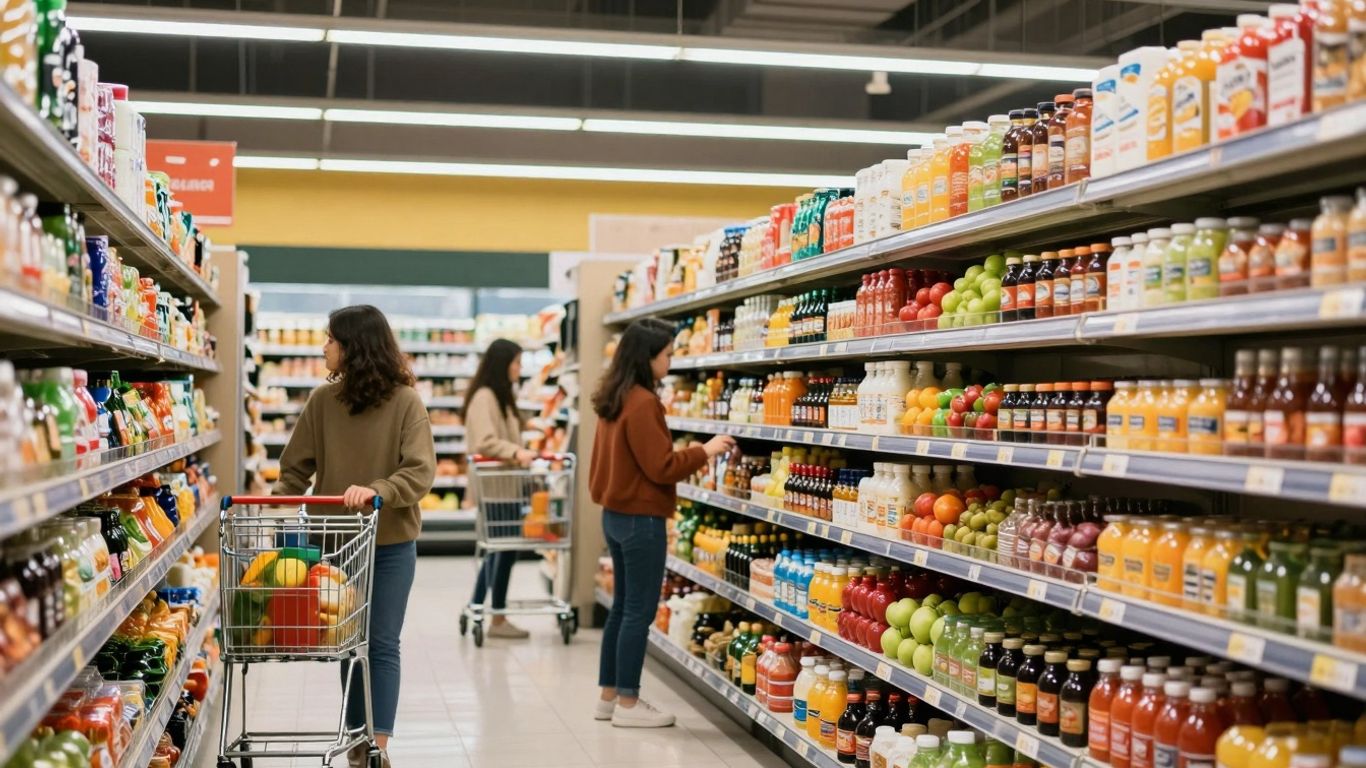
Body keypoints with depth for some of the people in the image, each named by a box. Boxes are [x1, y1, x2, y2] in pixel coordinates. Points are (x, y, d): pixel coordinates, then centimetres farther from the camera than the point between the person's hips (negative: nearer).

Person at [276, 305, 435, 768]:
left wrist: (376, 491, -34)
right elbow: (296, 468, 3)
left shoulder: (405, 402, -10)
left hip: (390, 543, -3)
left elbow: (420, 472, -18)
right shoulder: (322, 401, 0)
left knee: (382, 644, 1)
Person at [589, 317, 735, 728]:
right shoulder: (643, 403, -19)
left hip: (615, 514, 10)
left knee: (622, 606, 16)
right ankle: (628, 704, 5)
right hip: (641, 519, -10)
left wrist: (685, 453, 16)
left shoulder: (615, 400, 10)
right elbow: (661, 467, -19)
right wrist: (704, 451, -9)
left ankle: (609, 695, 22)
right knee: (640, 611, -1)